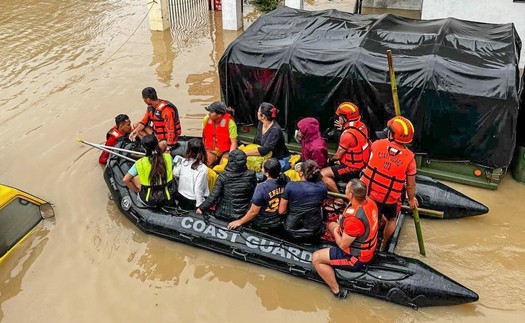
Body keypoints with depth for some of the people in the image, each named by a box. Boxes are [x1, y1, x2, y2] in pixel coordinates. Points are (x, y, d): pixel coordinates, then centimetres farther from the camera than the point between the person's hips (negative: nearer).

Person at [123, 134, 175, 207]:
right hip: (168, 199, 1)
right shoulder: (168, 158, -10)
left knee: (134, 178, 22)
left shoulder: (140, 163, -15)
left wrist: (137, 190, 1)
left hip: (150, 202, -1)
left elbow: (125, 180, -12)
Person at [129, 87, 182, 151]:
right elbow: (144, 122, 9)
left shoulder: (166, 109, -25)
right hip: (157, 135, 9)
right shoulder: (151, 107, 1)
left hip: (166, 139, -9)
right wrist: (136, 131, -10)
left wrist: (169, 148, -33)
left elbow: (170, 129, -30)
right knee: (136, 125, 6)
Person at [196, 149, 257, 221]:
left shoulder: (223, 176, -15)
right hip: (242, 216, 1)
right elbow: (253, 195, 0)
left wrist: (201, 208, -2)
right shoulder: (250, 175, -11)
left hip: (223, 215, 0)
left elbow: (213, 196, -15)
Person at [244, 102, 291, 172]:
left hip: (280, 160, -7)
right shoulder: (261, 124, -2)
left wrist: (245, 153, -32)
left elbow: (265, 150, -32)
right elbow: (256, 141, 9)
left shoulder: (275, 130, -26)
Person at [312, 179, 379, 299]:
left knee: (316, 258, -5)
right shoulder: (370, 202, -11)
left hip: (357, 258, -9)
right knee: (331, 224, 22)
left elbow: (343, 244, -23)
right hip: (368, 248, 9)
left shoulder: (354, 219, -37)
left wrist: (336, 233, -4)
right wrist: (342, 223, 1)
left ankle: (337, 291, 4)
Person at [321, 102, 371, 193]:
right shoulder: (362, 126, -2)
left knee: (323, 174, -12)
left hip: (353, 169, -10)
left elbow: (338, 155, -15)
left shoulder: (347, 135, -27)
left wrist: (331, 159, 6)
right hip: (362, 164, 10)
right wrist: (344, 127, 11)